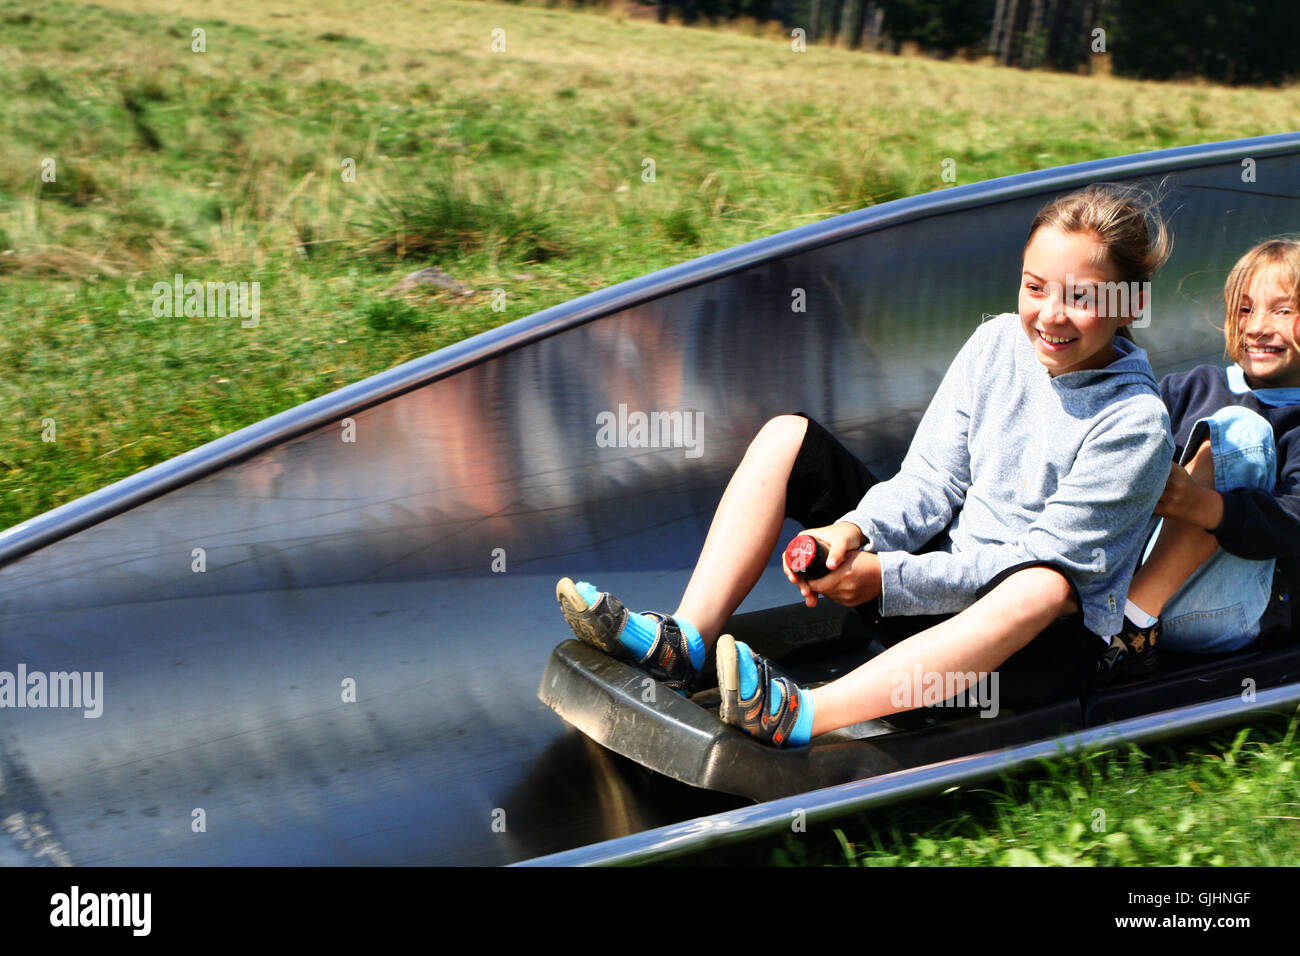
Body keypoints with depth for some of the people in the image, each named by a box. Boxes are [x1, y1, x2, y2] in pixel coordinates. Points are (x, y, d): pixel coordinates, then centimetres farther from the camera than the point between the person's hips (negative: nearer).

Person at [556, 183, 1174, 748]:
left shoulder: (1134, 423, -16)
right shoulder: (998, 342, 1)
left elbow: (1043, 560, -20)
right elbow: (931, 482, 0)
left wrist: (890, 578, -25)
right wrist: (855, 530, -21)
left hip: (1032, 634, -6)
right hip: (938, 573, 6)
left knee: (1045, 587, -44)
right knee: (786, 435, -3)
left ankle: (798, 718, -54)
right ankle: (684, 642, -20)